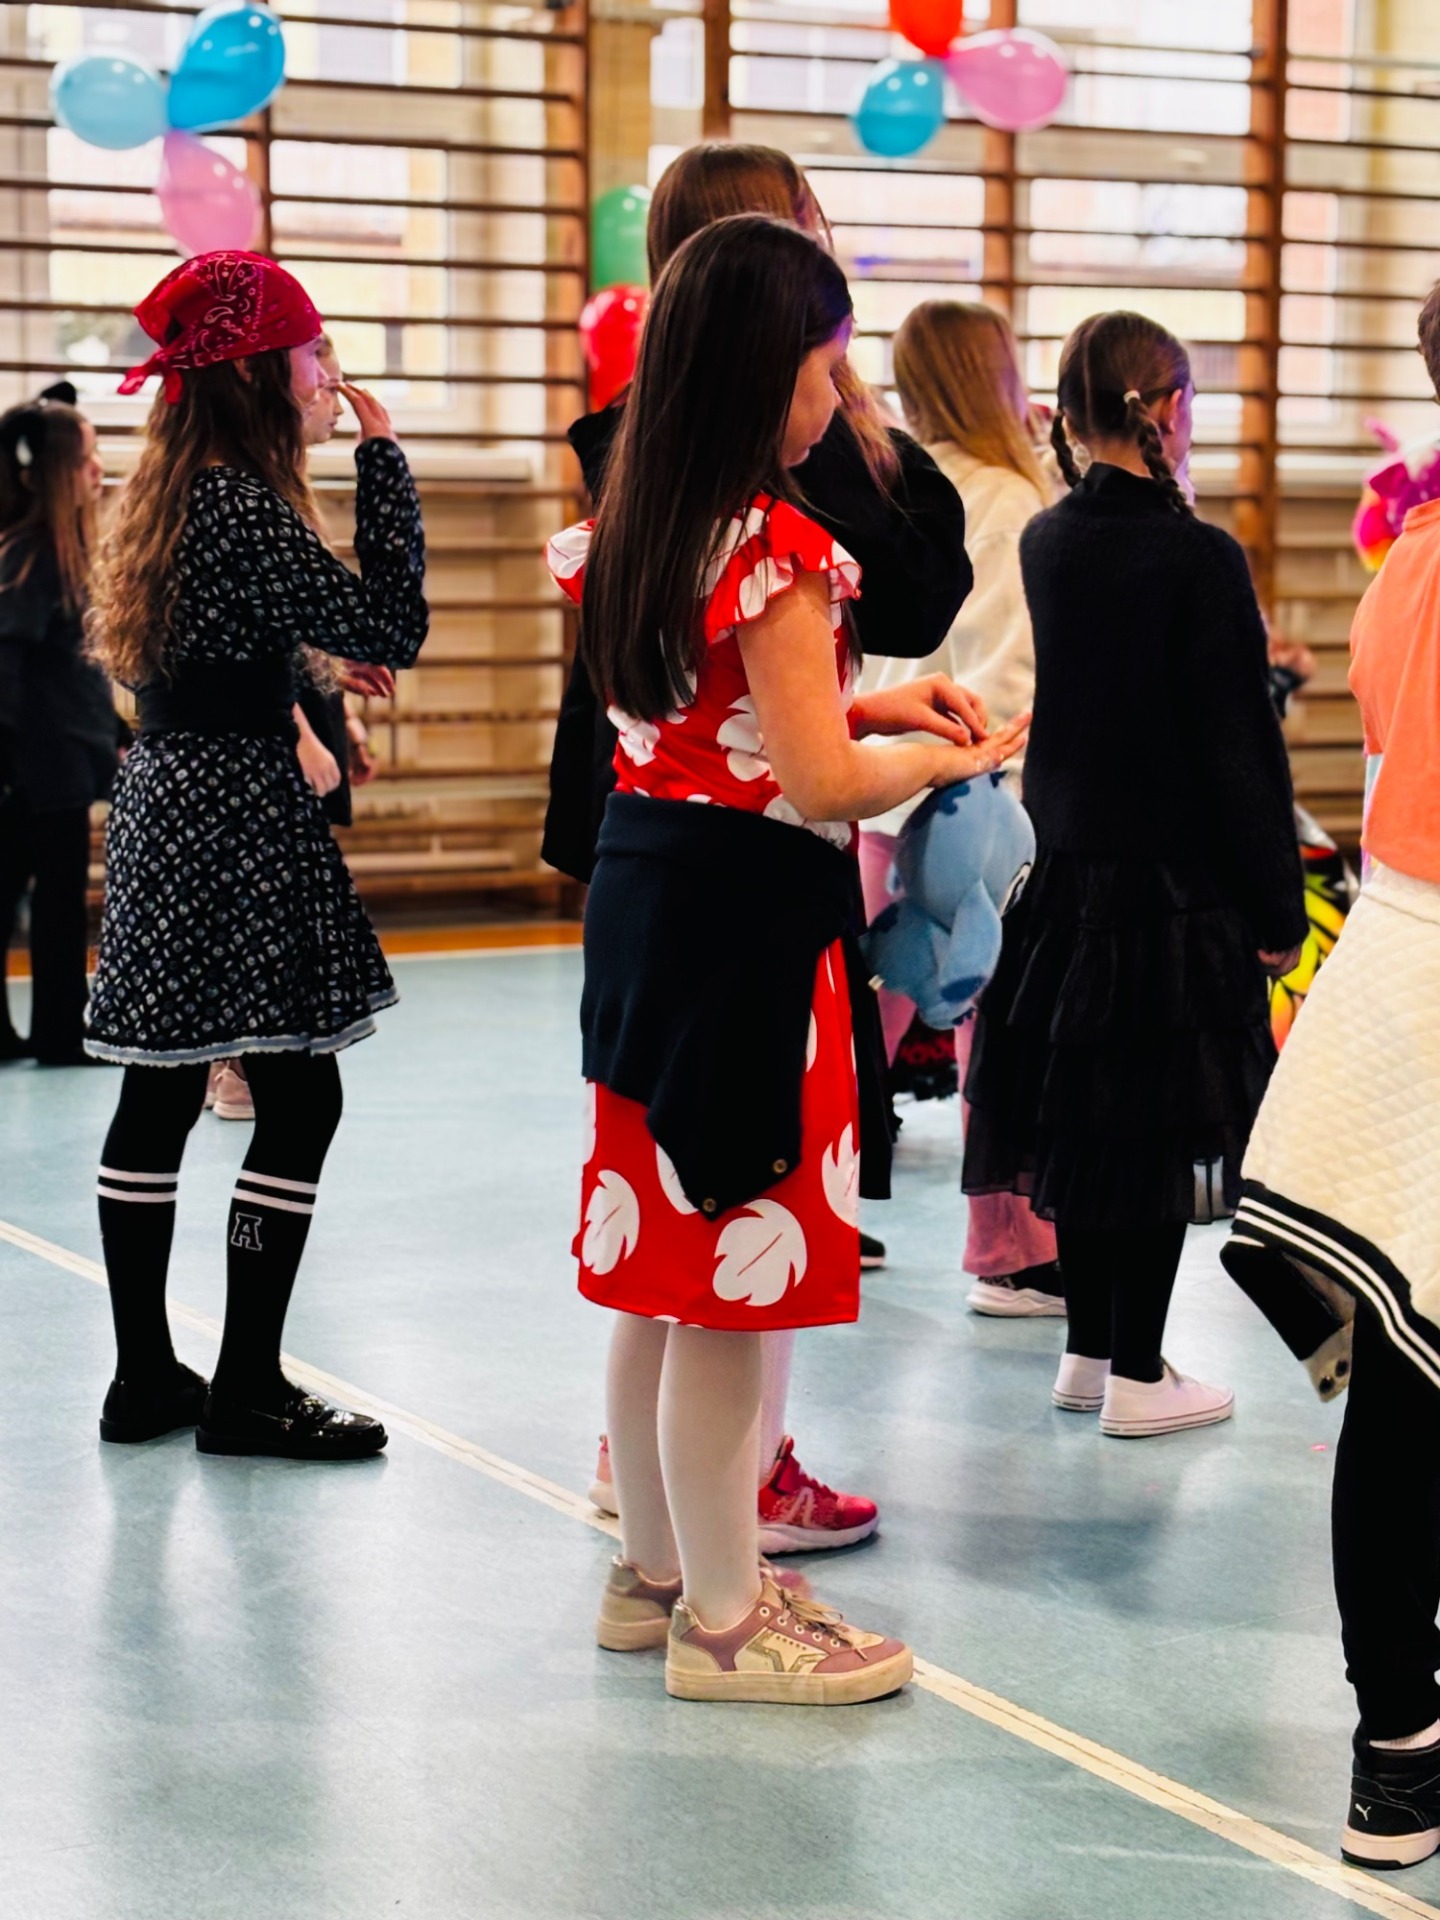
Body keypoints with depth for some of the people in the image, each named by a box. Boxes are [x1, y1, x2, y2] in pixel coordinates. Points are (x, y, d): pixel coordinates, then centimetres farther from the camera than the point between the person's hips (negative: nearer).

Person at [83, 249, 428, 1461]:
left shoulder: (169, 497, 11)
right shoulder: (246, 508, -17)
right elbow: (394, 629, -18)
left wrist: (297, 680, 20)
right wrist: (383, 459, -13)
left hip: (165, 807, 10)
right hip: (241, 821, -10)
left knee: (161, 1094, 11)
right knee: (299, 1099, -3)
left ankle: (147, 1374, 18)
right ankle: (248, 1388, 1)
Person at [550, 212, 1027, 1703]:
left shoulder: (635, 527, 9)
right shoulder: (778, 549, -18)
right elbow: (821, 785, -19)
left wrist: (866, 705, 12)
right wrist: (943, 757, -1)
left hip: (642, 887, 9)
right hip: (746, 915, -9)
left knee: (656, 1253, 17)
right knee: (731, 1276, 0)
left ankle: (655, 1568, 29)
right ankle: (724, 1619, 10)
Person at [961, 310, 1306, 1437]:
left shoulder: (1046, 543, 3)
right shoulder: (1200, 560, -16)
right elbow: (1242, 751, -14)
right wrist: (1276, 906, -8)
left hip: (1071, 867, 7)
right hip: (1178, 881, -7)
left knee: (1084, 1119, 14)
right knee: (1160, 1129, 1)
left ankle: (1092, 1350, 24)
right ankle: (1138, 1376, 8)